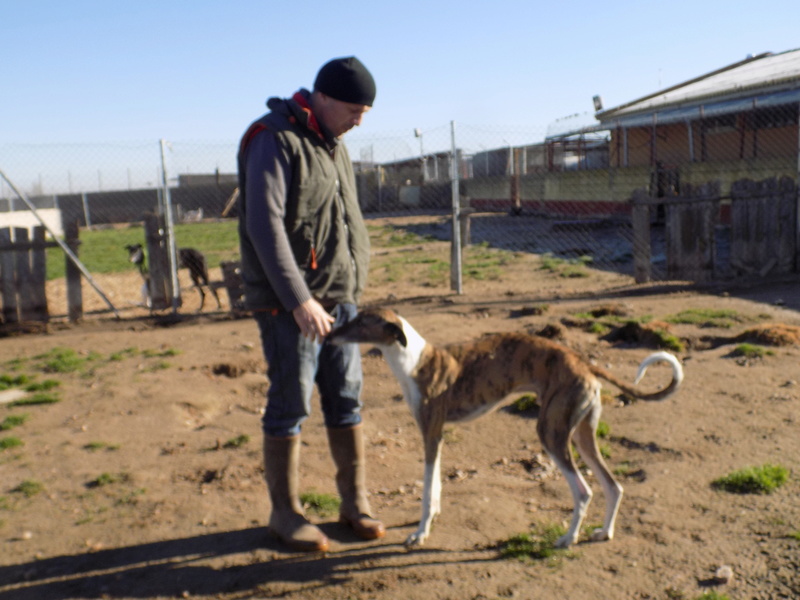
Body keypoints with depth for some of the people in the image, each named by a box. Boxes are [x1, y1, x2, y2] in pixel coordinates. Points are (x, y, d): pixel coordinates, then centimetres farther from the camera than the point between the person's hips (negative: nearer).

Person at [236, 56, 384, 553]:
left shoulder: (332, 144, 15)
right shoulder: (275, 140, -12)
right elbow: (264, 225, -21)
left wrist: (353, 288, 16)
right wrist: (299, 300, -24)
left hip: (341, 300, 8)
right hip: (290, 305, -8)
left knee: (346, 401, 11)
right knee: (290, 408, 1)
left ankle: (355, 501, 23)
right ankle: (285, 512, 17)